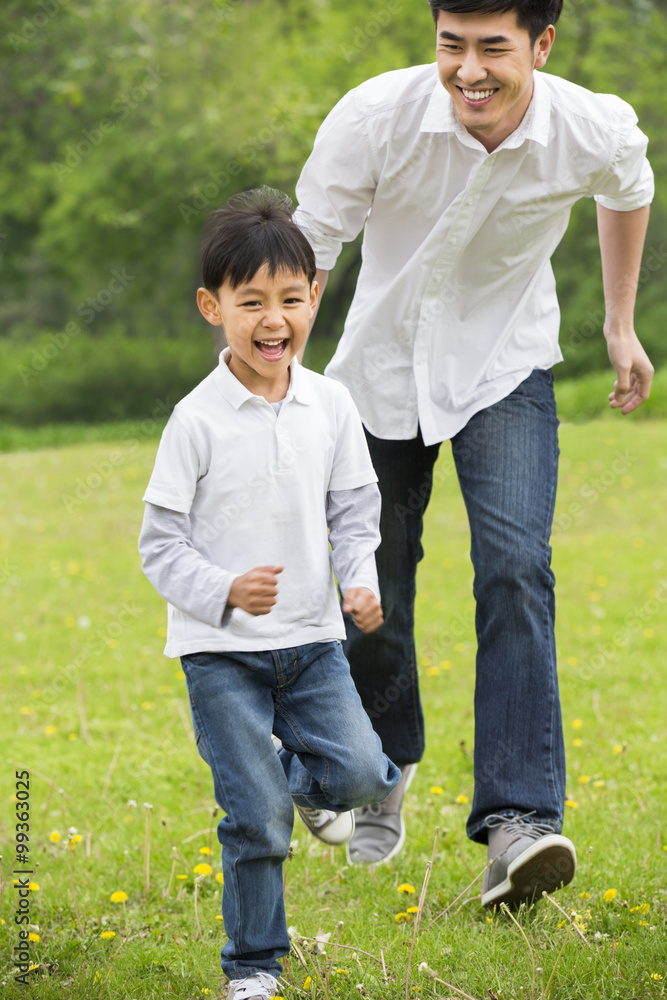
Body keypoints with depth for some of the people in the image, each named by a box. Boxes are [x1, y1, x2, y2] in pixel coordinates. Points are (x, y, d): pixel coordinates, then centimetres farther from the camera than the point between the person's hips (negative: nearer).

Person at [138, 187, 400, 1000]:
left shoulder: (331, 406, 1)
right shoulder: (198, 421, -11)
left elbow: (354, 508, 11)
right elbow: (160, 544, -8)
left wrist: (360, 581, -7)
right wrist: (224, 591, -25)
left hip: (312, 637, 3)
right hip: (220, 650, -3)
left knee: (360, 772, -14)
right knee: (255, 819, -4)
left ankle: (302, 782, 23)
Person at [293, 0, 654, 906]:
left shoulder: (595, 131, -21)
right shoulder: (375, 119, -27)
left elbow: (629, 192, 6)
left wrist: (621, 327, 15)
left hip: (504, 369, 0)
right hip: (384, 366, 0)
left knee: (515, 570, -21)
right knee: (373, 592, 7)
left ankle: (519, 820, -25)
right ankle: (383, 775, 38)